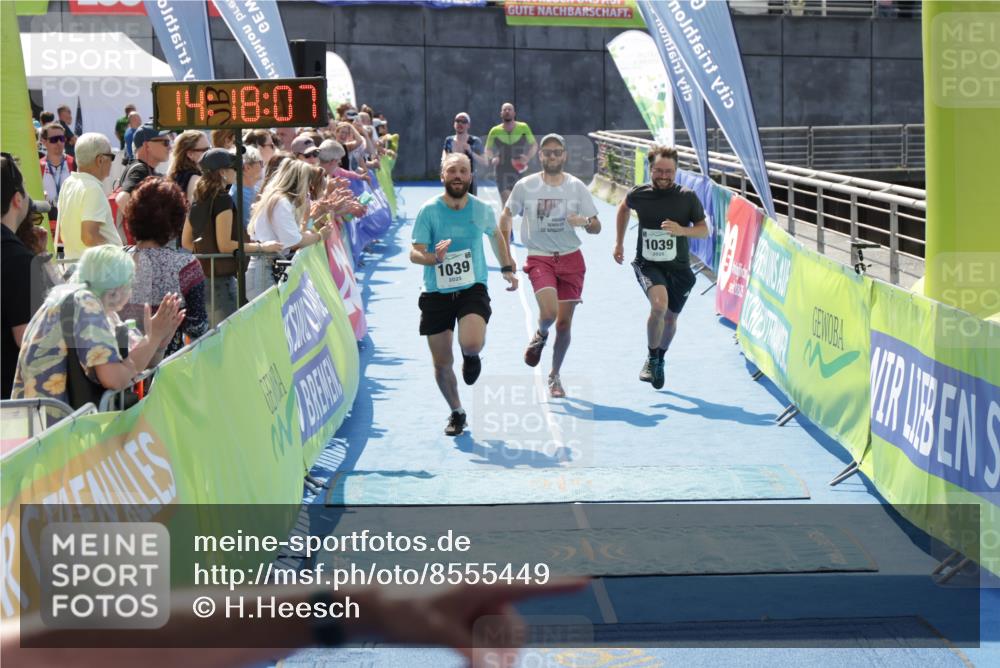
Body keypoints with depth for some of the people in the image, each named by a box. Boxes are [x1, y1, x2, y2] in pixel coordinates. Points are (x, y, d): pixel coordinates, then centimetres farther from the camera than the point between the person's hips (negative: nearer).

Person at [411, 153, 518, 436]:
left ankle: (471, 357, 13)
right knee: (442, 363, 5)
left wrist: (507, 268, 19)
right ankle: (457, 413, 30)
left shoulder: (482, 209, -2)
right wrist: (435, 257, -32)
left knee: (471, 344, -27)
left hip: (472, 289, 0)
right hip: (436, 294, 0)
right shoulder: (429, 211, -9)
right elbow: (414, 253, -11)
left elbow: (496, 235, 20)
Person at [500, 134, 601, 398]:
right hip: (539, 258, -2)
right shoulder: (525, 186, -2)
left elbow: (596, 227, 5)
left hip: (570, 258, 2)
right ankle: (540, 336, 14)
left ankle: (555, 376, 22)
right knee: (549, 312, -24)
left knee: (564, 321, 4)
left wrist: (584, 221, -19)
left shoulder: (577, 187, 1)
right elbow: (506, 217, 10)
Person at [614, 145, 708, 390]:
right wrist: (619, 242, 17)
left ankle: (660, 360, 42)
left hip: (678, 268, 2)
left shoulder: (688, 197, -9)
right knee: (659, 304, -28)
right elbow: (624, 207, 16)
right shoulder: (639, 194, -7)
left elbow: (704, 230, -4)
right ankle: (651, 359, -7)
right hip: (647, 265, -2)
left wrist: (682, 230, -24)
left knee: (670, 317, 13)